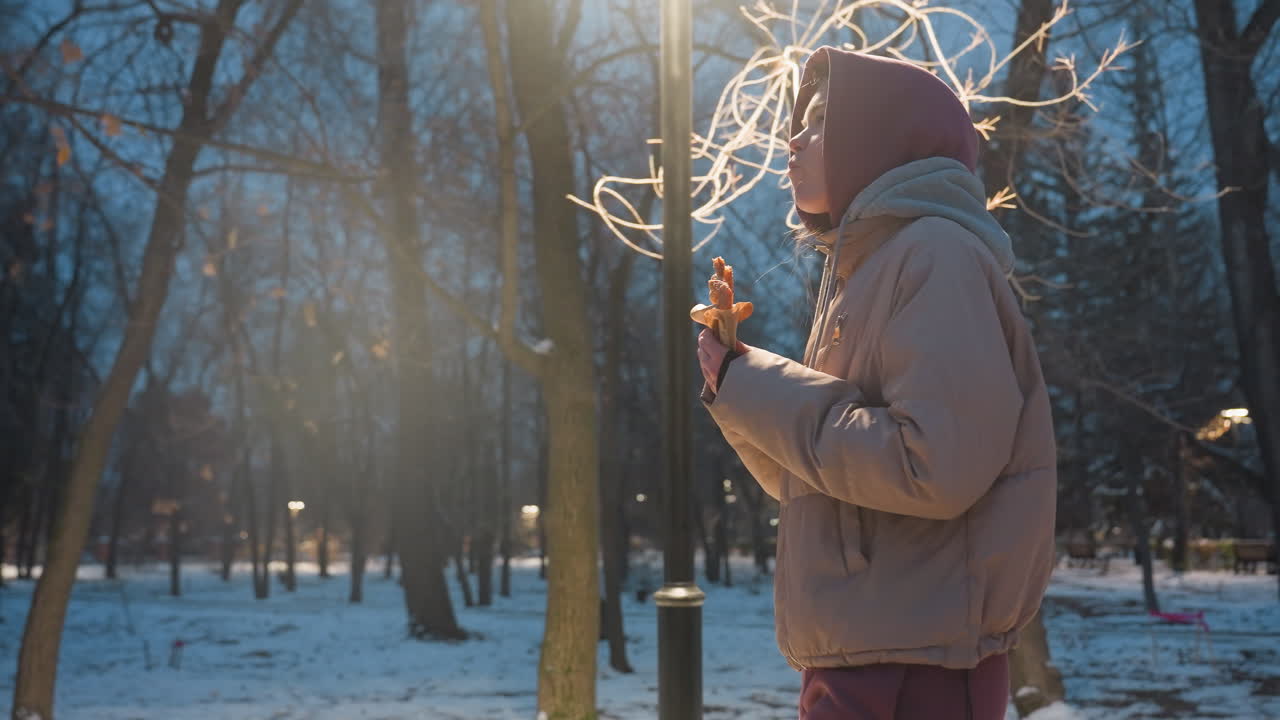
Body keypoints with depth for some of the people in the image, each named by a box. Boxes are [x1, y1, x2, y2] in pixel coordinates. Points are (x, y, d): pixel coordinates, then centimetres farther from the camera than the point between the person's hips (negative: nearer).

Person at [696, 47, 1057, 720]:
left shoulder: (937, 253, -12)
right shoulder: (863, 269, 15)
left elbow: (934, 468, -24)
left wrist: (754, 389, -15)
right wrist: (741, 382, 0)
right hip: (853, 658, 9)